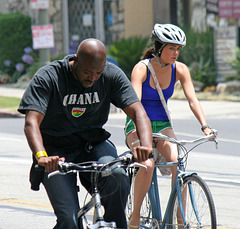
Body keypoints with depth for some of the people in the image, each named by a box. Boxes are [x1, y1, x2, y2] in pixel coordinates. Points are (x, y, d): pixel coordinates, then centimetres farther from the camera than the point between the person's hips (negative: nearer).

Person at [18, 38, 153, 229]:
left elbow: (138, 112, -16)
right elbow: (32, 122, -27)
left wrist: (146, 145, -37)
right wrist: (42, 156, -47)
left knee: (118, 177, -32)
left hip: (93, 144, 2)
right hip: (57, 150, -2)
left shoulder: (112, 75, -8)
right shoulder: (47, 77, -17)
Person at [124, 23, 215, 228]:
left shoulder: (180, 69, -6)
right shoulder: (142, 69, -18)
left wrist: (205, 126, -28)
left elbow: (192, 100, -12)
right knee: (147, 165, -30)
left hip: (163, 126, 4)